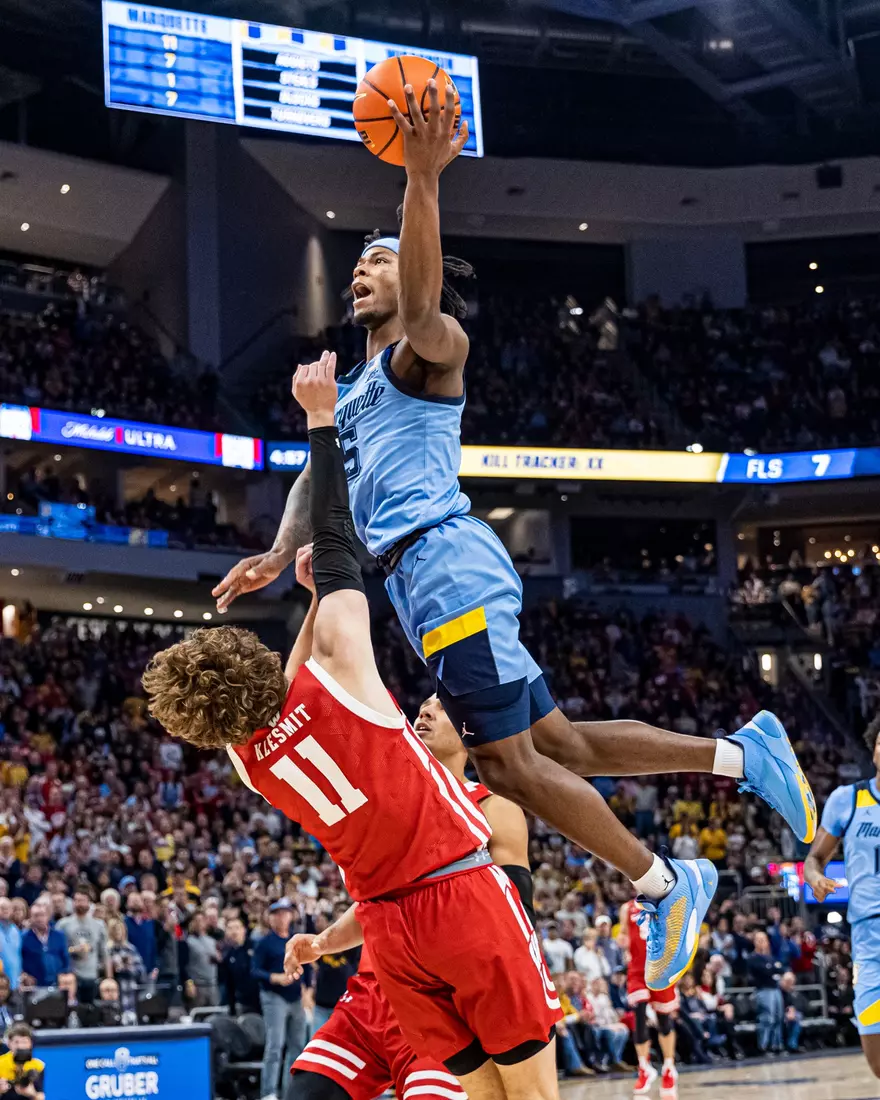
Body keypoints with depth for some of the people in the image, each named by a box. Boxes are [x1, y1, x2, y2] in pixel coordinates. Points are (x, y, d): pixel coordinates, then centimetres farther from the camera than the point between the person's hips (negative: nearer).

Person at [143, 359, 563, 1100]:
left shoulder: (250, 759, 2)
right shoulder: (336, 675, -12)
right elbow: (336, 539, -7)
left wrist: (313, 595, 23)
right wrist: (323, 419, 0)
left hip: (390, 926, 5)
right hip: (464, 892, -5)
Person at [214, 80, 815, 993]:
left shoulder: (427, 351, 0)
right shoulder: (354, 389, 28)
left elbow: (424, 295, -22)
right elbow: (319, 475, 20)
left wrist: (422, 176, -36)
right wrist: (281, 553, 1)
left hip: (446, 565, -9)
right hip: (423, 580, 9)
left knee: (508, 764, -9)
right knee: (558, 746, 10)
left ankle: (663, 887, 2)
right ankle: (743, 754, 17)